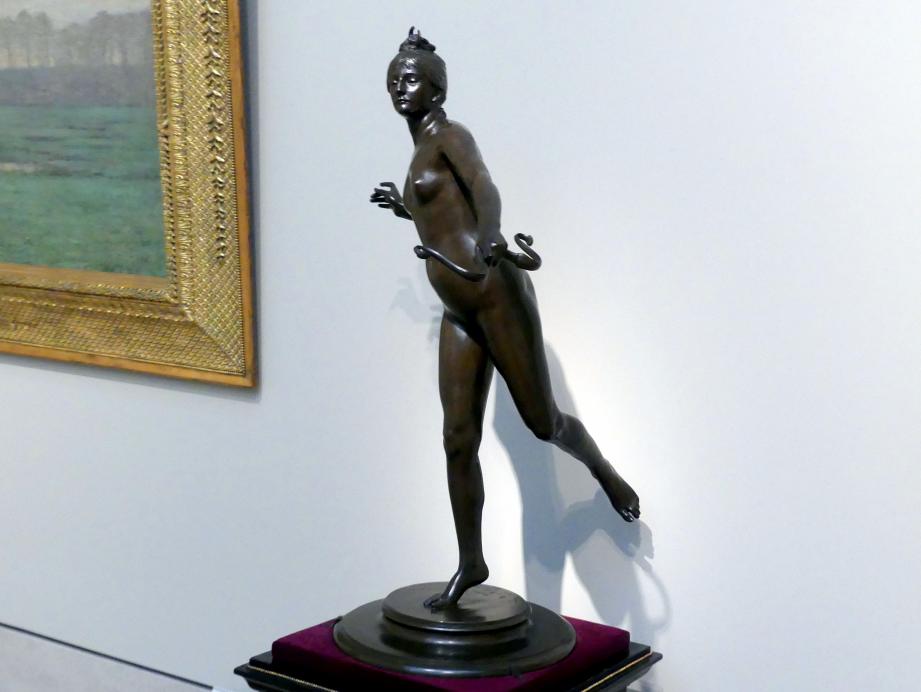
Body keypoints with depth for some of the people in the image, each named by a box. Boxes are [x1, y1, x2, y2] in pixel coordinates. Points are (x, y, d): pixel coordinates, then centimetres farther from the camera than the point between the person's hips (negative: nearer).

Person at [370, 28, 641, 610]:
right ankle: (471, 563, 12)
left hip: (496, 295, -8)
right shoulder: (423, 152, 20)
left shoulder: (450, 136, -4)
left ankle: (603, 471, 33)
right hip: (460, 314, 8)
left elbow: (485, 190, -25)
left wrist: (490, 239, -45)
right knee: (459, 440, 3)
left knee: (543, 422, 1)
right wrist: (404, 206, 48)